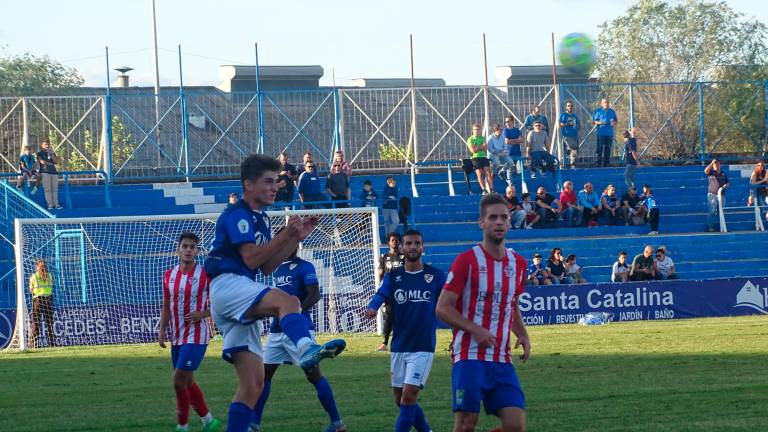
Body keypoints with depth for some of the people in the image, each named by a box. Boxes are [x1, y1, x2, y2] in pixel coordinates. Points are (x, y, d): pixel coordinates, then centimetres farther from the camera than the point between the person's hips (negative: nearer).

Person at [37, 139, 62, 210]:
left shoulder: (52, 153, 20)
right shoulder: (40, 153, 7)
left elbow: (56, 161, 8)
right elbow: (42, 161, -8)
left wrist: (52, 154, -3)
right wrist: (51, 163, 0)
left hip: (54, 172, 4)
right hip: (45, 172, -4)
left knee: (55, 189, -1)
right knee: (47, 189, -9)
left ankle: (56, 204, -2)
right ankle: (50, 205, -11)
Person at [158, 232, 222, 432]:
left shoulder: (205, 274, -9)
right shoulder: (169, 275, 7)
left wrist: (202, 314, -19)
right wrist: (162, 330, 5)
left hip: (196, 336, -7)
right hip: (176, 337, 7)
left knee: (179, 381, -14)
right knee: (188, 383, 12)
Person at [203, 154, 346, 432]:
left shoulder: (261, 219, 24)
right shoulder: (237, 215, -4)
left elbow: (266, 267, 21)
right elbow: (251, 258, -14)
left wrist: (296, 238, 14)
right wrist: (285, 235, -13)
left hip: (241, 309, 10)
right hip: (227, 284, -10)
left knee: (253, 383, 3)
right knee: (287, 301, -37)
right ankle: (307, 349, -66)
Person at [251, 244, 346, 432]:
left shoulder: (305, 267, -6)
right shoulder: (277, 269, 17)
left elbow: (314, 296, -16)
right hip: (277, 330, 8)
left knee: (313, 373, -8)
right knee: (264, 373, 6)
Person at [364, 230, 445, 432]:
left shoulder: (436, 276, 1)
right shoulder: (393, 277, 5)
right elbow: (380, 296, -11)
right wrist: (371, 309, -34)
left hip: (423, 347, -4)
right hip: (398, 347, 4)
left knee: (409, 395, -14)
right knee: (400, 399, 10)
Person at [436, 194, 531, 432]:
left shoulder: (518, 264, 12)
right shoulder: (467, 260, -5)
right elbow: (443, 308, -7)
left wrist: (523, 336, 8)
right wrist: (475, 330, -19)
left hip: (502, 360, 5)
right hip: (470, 357, -5)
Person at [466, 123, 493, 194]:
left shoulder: (482, 138, 15)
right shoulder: (470, 139, 4)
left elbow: (485, 148, 4)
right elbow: (473, 150, -9)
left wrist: (477, 148, -9)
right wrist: (482, 147, -2)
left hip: (484, 157, 3)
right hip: (476, 158, -3)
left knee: (488, 172, -11)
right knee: (479, 174, -11)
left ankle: (491, 189, -15)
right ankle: (484, 190, -11)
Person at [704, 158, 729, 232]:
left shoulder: (723, 173, 14)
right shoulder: (711, 172, 0)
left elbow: (727, 183, 18)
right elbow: (706, 171, -23)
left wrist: (725, 186, -5)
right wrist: (712, 163, -25)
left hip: (721, 194, 5)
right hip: (712, 194, -5)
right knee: (712, 211, -10)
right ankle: (710, 226, -9)